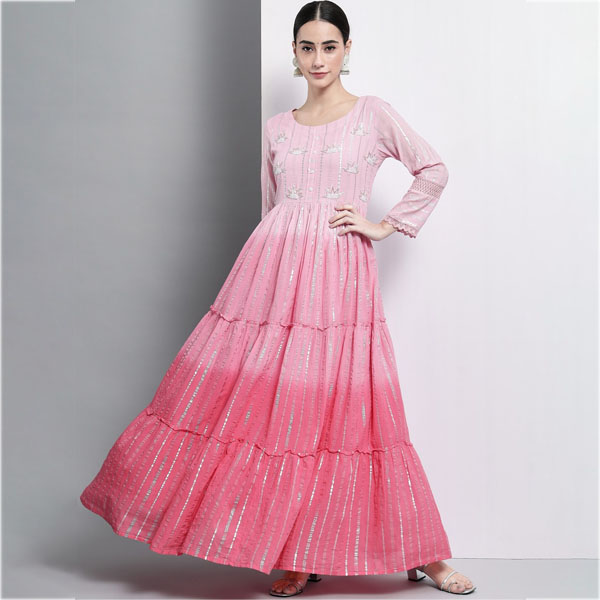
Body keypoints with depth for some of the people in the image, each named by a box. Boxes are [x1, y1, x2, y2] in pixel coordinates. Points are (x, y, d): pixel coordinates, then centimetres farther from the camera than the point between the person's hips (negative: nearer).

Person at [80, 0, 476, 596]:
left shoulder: (373, 113, 7)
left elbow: (434, 171, 11)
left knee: (342, 408, -5)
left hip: (341, 274, -3)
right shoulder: (276, 128, 15)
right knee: (273, 404, -4)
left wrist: (384, 225, 4)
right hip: (274, 268, 3)